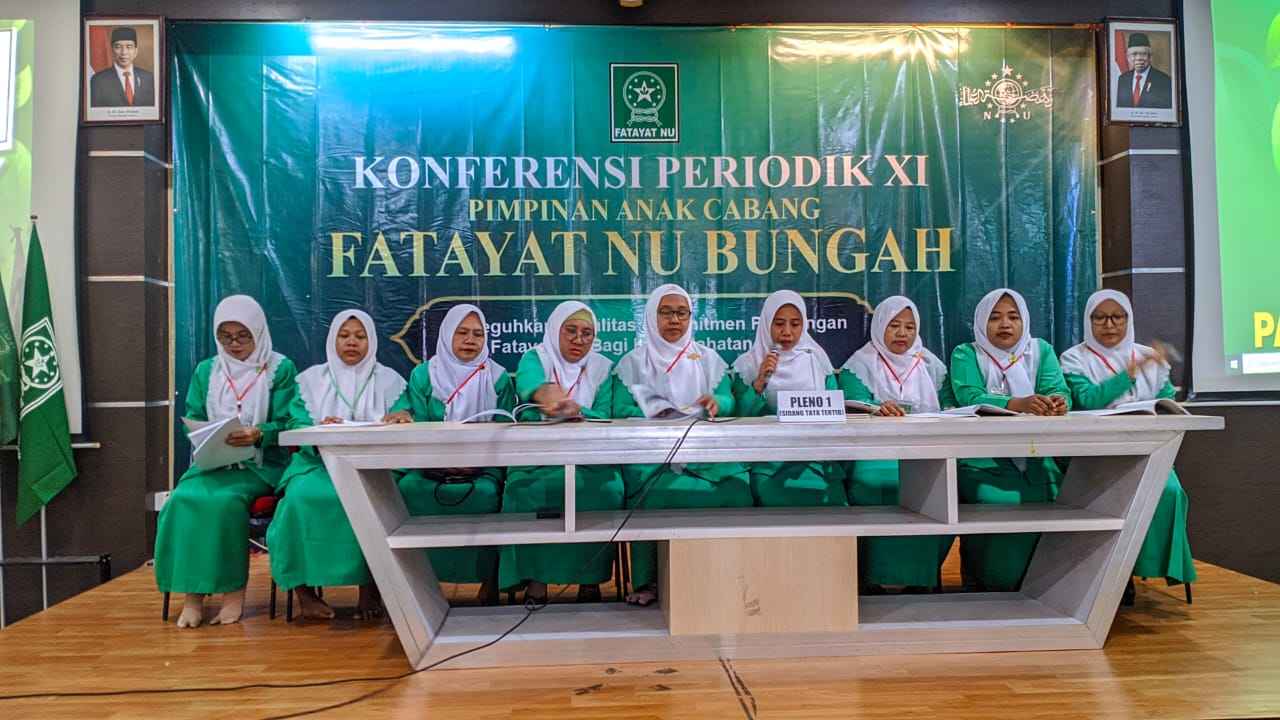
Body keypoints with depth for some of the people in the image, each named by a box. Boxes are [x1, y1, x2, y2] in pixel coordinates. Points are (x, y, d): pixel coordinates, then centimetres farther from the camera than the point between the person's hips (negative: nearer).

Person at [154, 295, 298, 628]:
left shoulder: (280, 369, 1)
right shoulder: (206, 371, 14)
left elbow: (287, 425, -5)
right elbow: (192, 421, 11)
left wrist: (258, 434, -25)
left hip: (261, 464, -4)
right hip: (213, 462, 4)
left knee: (224, 499, -32)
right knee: (184, 499, -26)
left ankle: (235, 590, -18)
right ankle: (193, 593, -21)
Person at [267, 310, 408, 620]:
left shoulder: (390, 380, 11)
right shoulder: (311, 379, 13)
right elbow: (297, 428, 3)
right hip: (319, 462, 1)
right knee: (304, 495, -32)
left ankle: (369, 587, -25)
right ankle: (305, 589, -22)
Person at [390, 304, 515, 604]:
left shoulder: (498, 378, 9)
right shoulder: (424, 374, 12)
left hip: (483, 468, -1)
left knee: (485, 494, -33)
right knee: (408, 489, -29)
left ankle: (489, 580, -18)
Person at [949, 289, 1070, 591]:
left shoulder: (1041, 350, 13)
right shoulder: (966, 354, 3)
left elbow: (1059, 390, -3)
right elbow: (969, 397, -16)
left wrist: (1058, 403, -29)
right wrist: (1020, 404, -33)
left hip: (1034, 457, 3)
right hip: (982, 459, -3)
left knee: (1056, 498, -22)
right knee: (1002, 501, -28)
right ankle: (980, 580, -6)